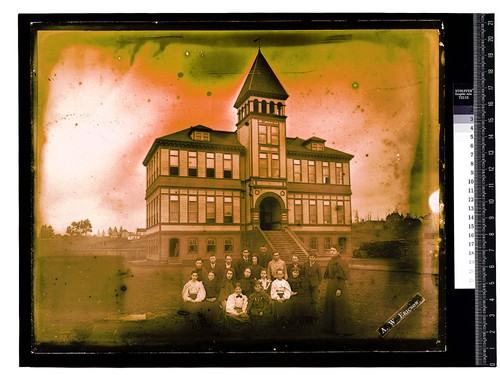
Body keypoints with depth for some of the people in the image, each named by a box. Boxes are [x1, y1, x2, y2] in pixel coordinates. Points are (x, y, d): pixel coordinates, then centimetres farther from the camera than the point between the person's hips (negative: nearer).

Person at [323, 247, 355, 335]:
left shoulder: (341, 261, -14)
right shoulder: (331, 262, 12)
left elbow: (342, 277, -18)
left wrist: (339, 289, -23)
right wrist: (329, 287, 16)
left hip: (338, 287, -9)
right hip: (331, 287, 9)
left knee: (339, 308, -4)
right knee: (331, 307, 14)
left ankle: (343, 329, 5)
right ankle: (332, 327, 24)